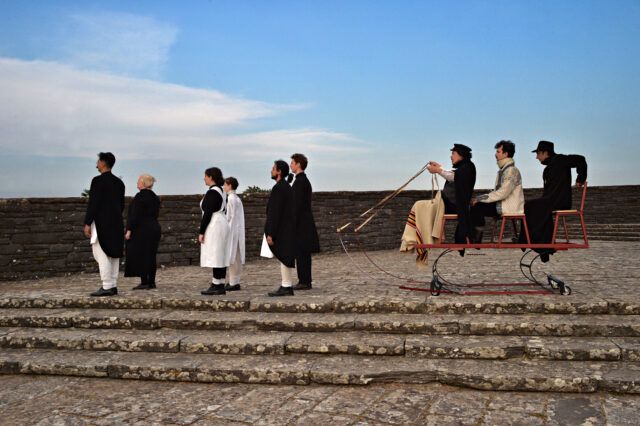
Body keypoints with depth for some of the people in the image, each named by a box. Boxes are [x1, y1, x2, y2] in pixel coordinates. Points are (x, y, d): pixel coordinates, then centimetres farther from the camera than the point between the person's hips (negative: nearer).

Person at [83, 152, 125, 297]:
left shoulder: (98, 180, -11)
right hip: (116, 223, 8)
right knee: (113, 254, 9)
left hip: (101, 223, -8)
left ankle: (107, 287, -8)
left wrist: (87, 223, -12)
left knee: (101, 255, -5)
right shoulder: (119, 182, 12)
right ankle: (113, 286, 11)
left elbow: (93, 203, -15)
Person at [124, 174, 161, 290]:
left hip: (141, 230, -8)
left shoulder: (140, 196, -13)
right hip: (154, 228, 8)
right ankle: (151, 282, 13)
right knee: (151, 256, 10)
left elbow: (135, 215, -17)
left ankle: (144, 282, -4)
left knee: (141, 256, -4)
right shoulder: (154, 197, 12)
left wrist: (129, 230, -14)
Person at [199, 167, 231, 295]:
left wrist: (201, 231, -14)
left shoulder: (212, 192, -14)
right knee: (221, 257, 9)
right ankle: (220, 286, 12)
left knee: (215, 257, -7)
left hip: (214, 226, -10)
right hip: (222, 223, 10)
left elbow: (208, 213, -18)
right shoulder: (221, 191, 15)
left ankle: (216, 286, -5)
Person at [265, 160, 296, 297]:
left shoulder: (278, 188, -15)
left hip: (280, 231, -10)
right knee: (286, 258, 11)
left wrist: (270, 234, -18)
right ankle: (287, 286, 16)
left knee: (283, 258, -4)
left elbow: (275, 213, -19)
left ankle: (286, 287, 1)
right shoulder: (287, 187, 15)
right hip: (287, 229, 10)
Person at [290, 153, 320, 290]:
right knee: (304, 254, 12)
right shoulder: (304, 180, 18)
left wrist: (293, 224, -18)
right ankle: (305, 281, 16)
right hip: (305, 223, 10)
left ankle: (304, 282, -3)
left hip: (301, 224, -10)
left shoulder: (300, 181, -14)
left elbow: (298, 204, -19)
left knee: (301, 253, -7)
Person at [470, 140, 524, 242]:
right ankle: (475, 239, 2)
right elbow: (497, 191, 18)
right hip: (502, 203, 9)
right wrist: (479, 198, 4)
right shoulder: (503, 169, 16)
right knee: (476, 205, 2)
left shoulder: (511, 170, -15)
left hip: (510, 207, -9)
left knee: (477, 207, -16)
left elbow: (502, 193, -23)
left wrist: (480, 199, -19)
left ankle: (476, 240, -5)